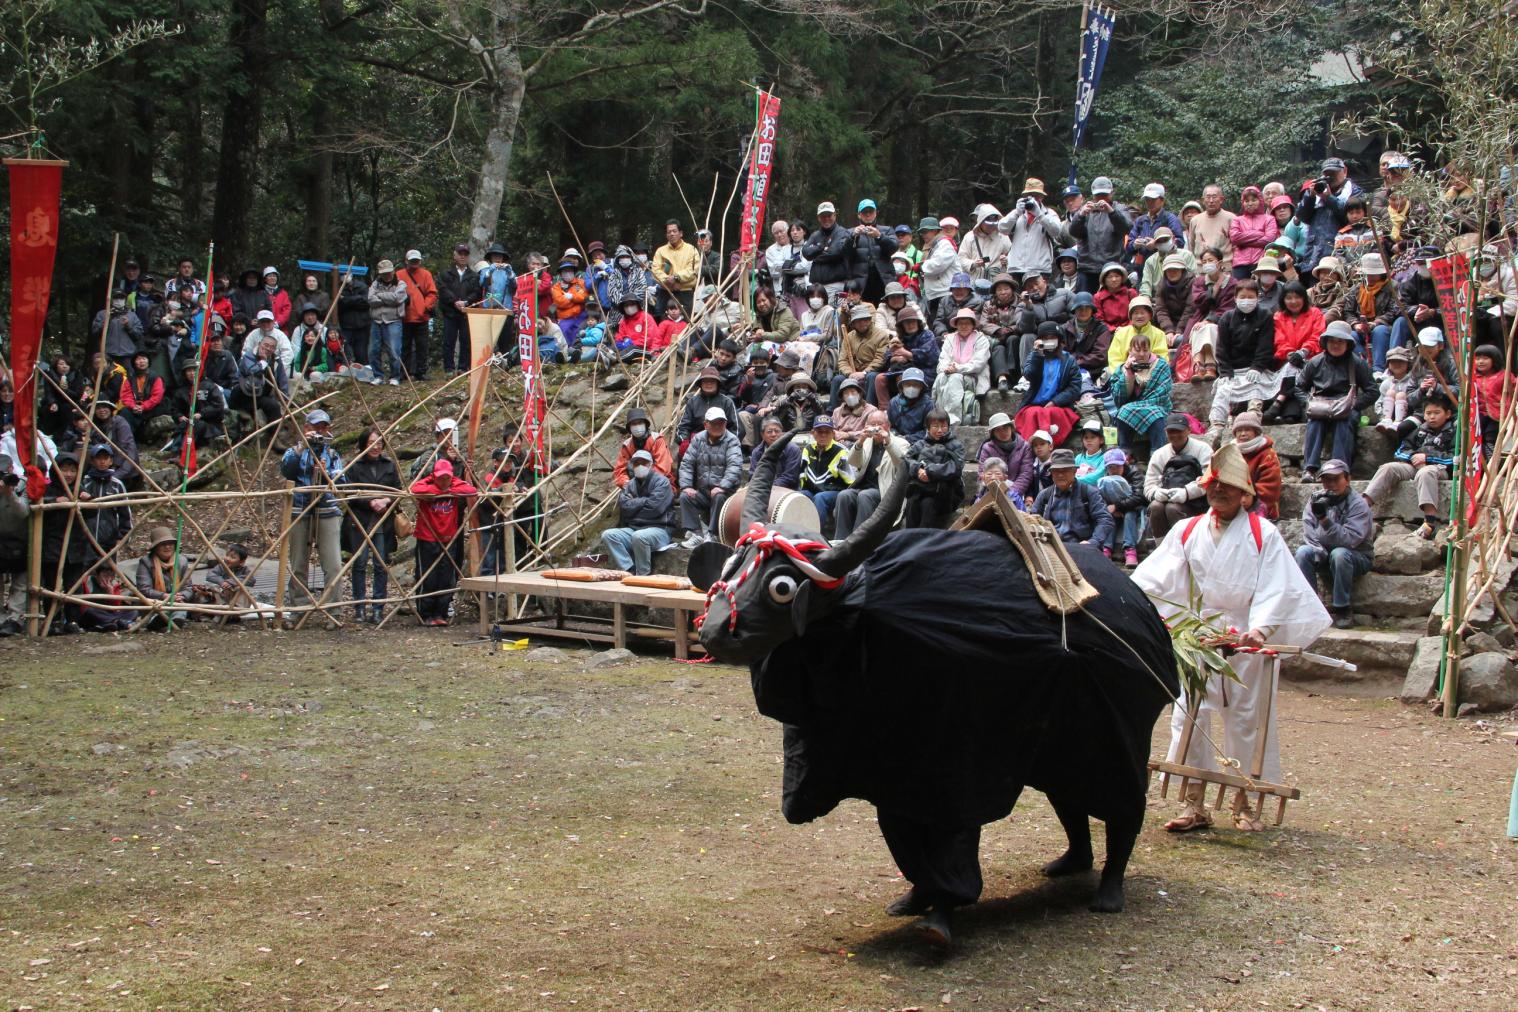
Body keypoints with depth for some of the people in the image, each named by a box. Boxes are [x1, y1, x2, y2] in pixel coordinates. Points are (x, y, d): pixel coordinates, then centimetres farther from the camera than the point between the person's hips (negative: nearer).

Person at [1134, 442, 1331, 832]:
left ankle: (1245, 804, 16)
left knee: (1247, 719, 4)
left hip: (1248, 643, -2)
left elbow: (1276, 589, -11)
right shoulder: (1187, 532, 7)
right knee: (1189, 716, -3)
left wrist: (1260, 628, -27)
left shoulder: (1263, 534, -1)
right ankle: (1194, 804, 4)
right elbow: (1151, 579, -1)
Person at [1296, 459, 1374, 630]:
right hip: (1324, 555, 4)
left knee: (1339, 554, -36)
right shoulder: (1316, 499, -2)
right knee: (1303, 552, -25)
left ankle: (1343, 610, -25)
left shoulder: (1358, 504, -16)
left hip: (1358, 558, -4)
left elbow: (1350, 539, -29)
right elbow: (1309, 535, -5)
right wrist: (1320, 552, -23)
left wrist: (1324, 519, -39)